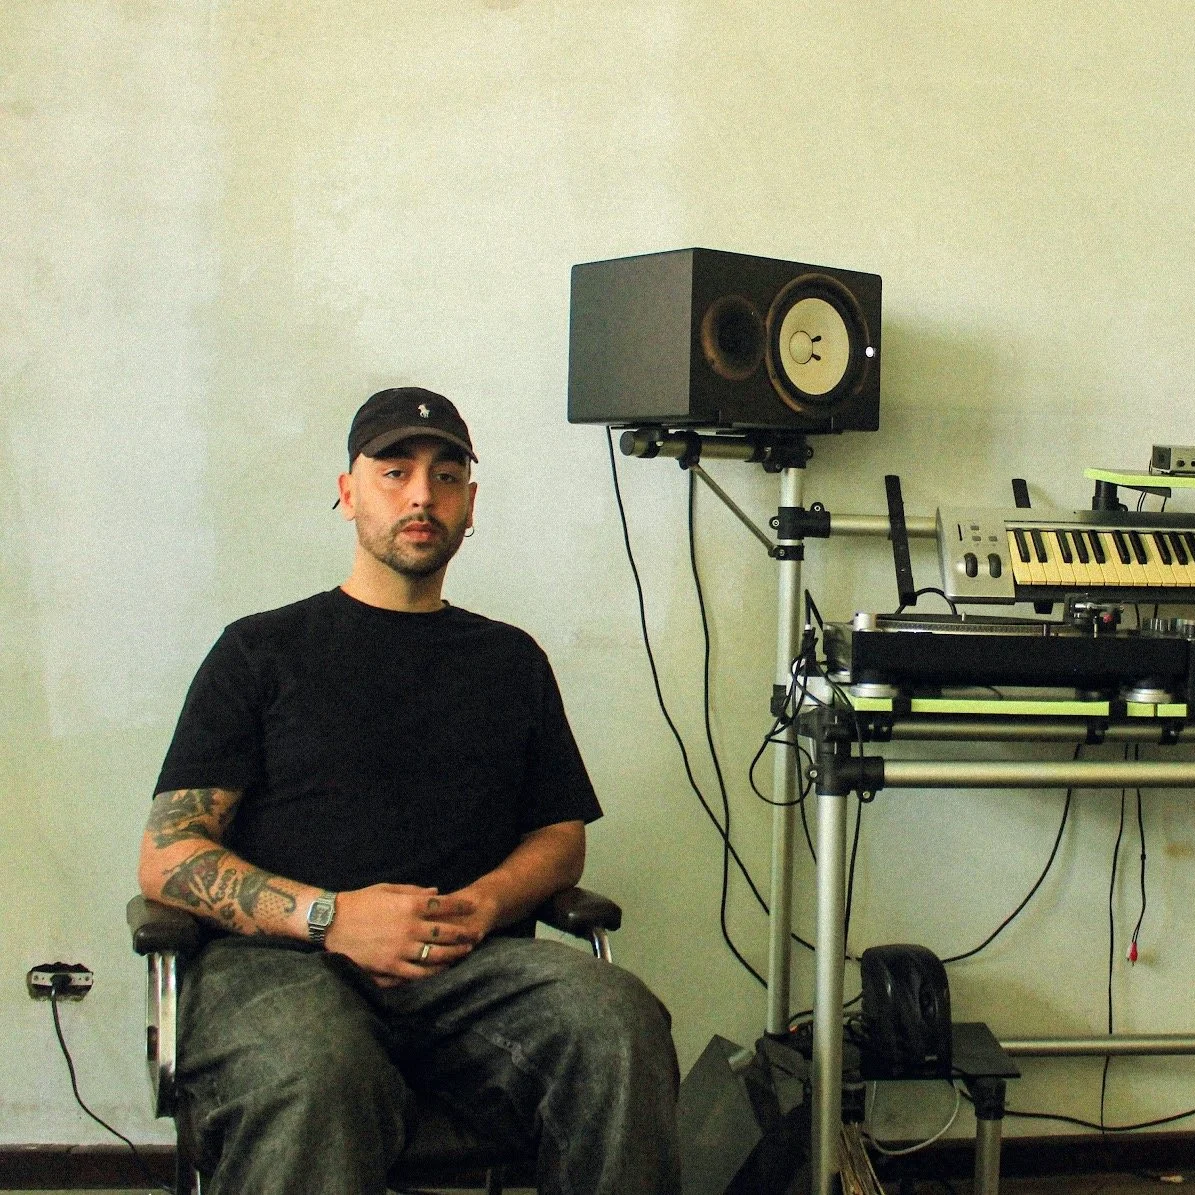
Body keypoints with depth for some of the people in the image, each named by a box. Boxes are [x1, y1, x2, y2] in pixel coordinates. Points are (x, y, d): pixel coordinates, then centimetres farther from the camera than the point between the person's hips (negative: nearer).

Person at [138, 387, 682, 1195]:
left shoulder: (511, 660, 26)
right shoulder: (263, 651, 16)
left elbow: (561, 835, 23)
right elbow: (167, 857, 7)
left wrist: (482, 904, -2)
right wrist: (329, 916, -11)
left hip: (472, 962, 3)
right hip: (278, 958, -3)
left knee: (618, 1019, -31)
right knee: (315, 1078, -40)